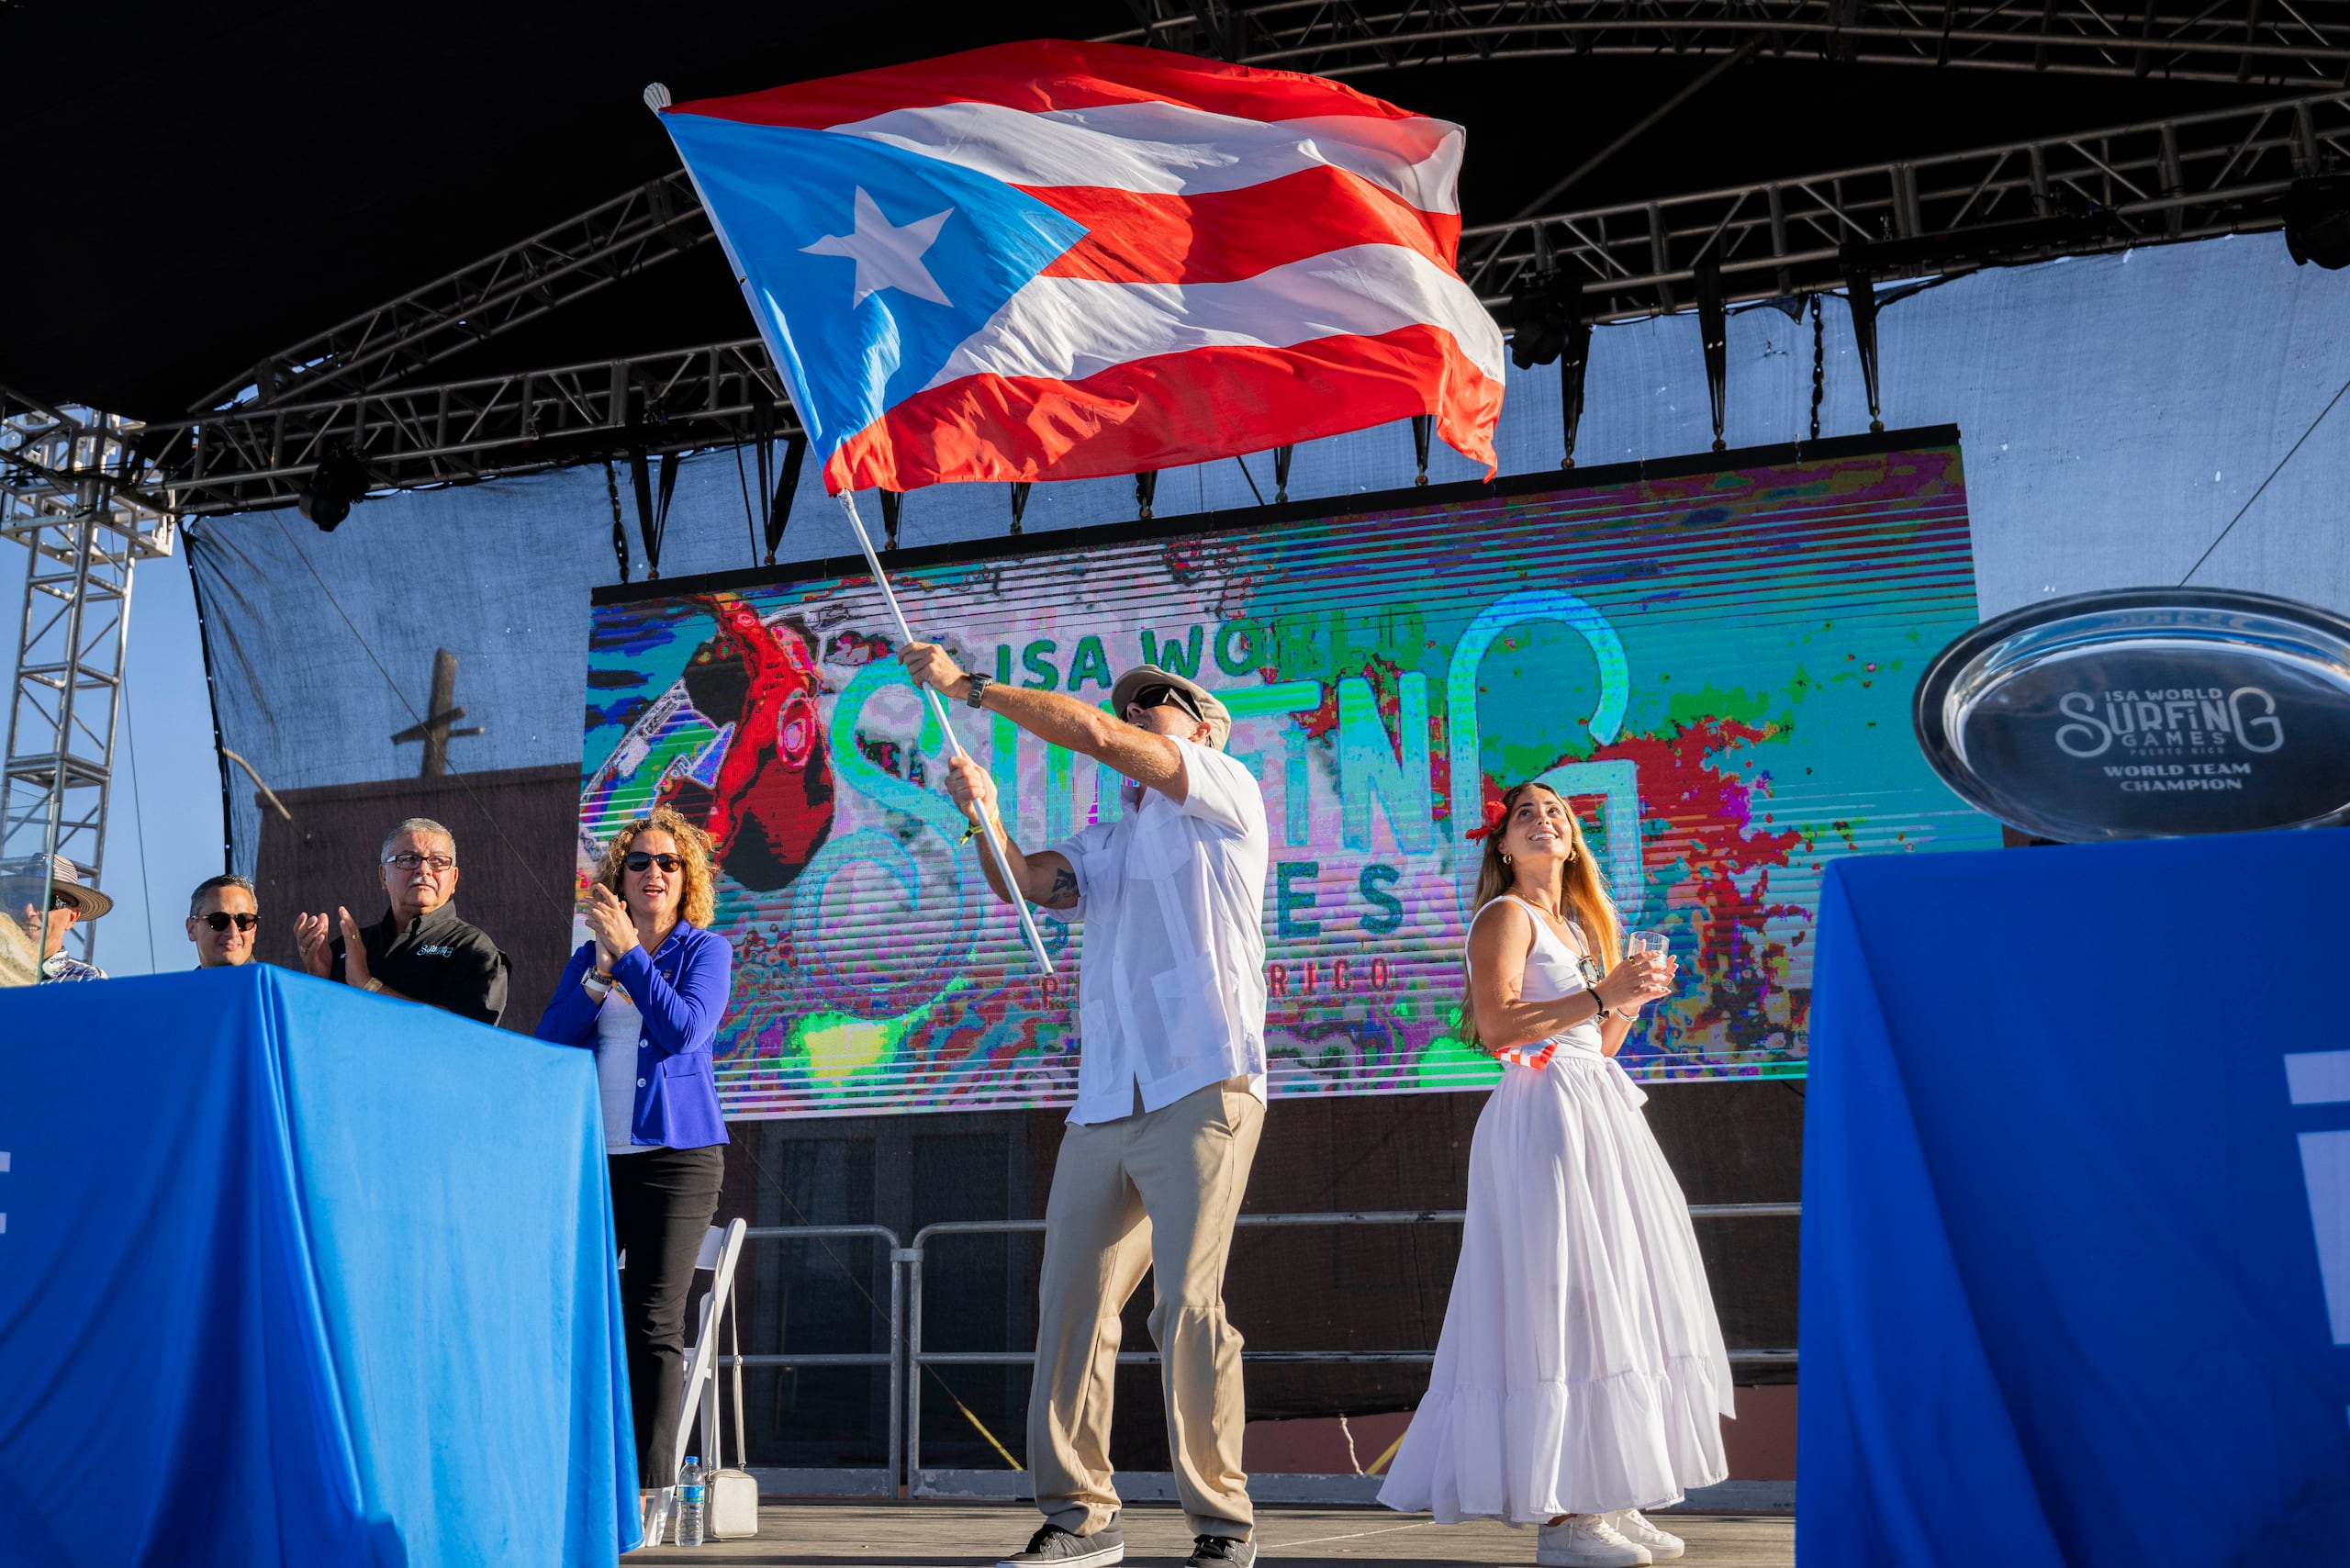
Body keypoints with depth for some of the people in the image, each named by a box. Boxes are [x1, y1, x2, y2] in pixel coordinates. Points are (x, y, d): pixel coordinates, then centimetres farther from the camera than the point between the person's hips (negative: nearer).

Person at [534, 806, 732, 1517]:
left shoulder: (704, 950, 5)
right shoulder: (590, 955, 15)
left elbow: (684, 1030, -13)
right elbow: (550, 1041, 3)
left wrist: (629, 953, -12)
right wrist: (603, 968, -8)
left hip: (674, 1153, -4)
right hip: (589, 1156, 4)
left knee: (653, 1324, -6)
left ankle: (651, 1485, -2)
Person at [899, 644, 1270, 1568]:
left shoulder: (1226, 792, 8)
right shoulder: (1103, 846, 27)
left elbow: (1096, 737, -3)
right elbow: (1024, 883, 9)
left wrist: (970, 686, 2)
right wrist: (985, 814, -9)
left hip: (1202, 1090, -6)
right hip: (1103, 1106, 6)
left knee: (1187, 1306, -12)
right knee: (1070, 1307, 0)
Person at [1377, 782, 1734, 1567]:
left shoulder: (1577, 925, 22)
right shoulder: (1506, 916, -3)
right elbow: (1498, 1026, -18)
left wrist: (1633, 1000, 10)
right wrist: (1600, 996, -19)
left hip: (1597, 1118, 9)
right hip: (1543, 1118, -9)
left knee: (1609, 1300, 6)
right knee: (1557, 1302, -11)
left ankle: (1607, 1500, 11)